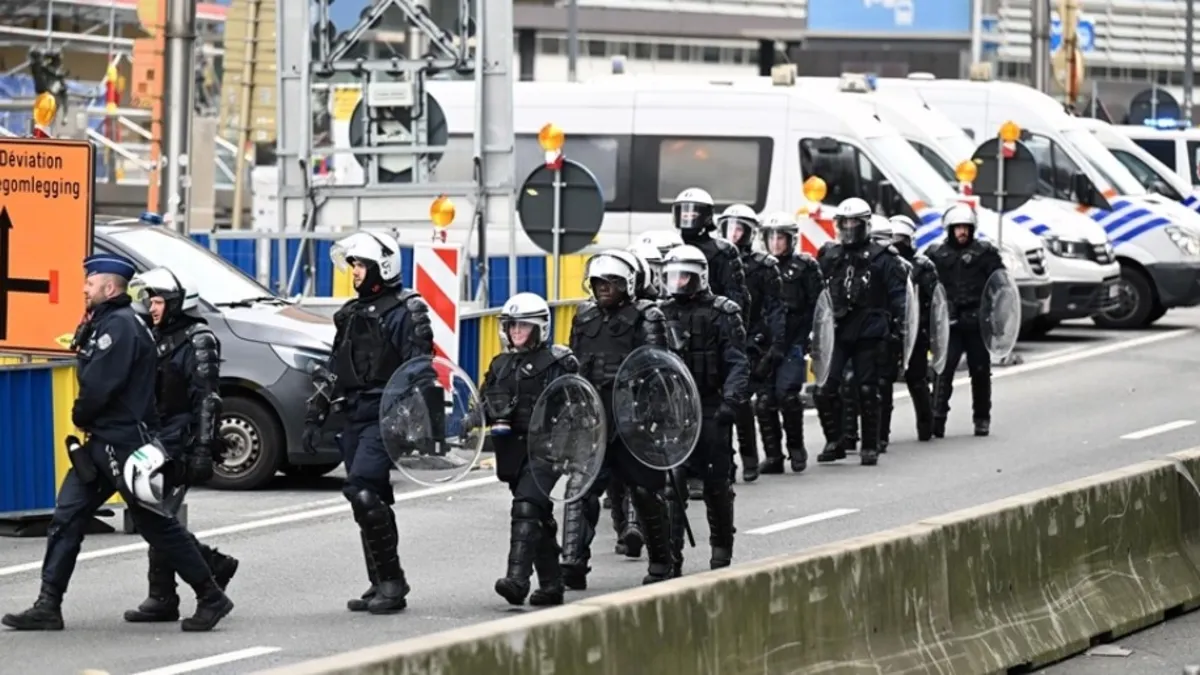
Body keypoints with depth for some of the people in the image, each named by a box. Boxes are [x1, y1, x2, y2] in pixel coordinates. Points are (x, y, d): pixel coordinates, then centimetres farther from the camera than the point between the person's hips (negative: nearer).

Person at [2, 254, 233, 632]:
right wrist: (85, 418, 2)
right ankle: (48, 607, 5)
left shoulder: (120, 326, -16)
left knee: (157, 524, -4)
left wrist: (81, 416, -6)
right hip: (103, 442, 10)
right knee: (66, 519, 5)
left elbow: (100, 384, -22)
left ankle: (211, 598, 5)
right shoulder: (105, 324, 16)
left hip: (126, 442, -10)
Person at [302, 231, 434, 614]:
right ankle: (382, 585, 13)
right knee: (370, 499, 8)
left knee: (363, 492, -20)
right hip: (355, 417, 8)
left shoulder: (405, 313, -7)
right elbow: (334, 370, 24)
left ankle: (391, 580, -16)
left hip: (385, 418, -8)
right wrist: (316, 414, 19)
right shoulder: (352, 314, 19)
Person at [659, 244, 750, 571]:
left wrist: (731, 401, -20)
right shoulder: (663, 314, 12)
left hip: (710, 408, -4)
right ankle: (671, 548, 0)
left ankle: (722, 547, 16)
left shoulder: (722, 313, -2)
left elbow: (737, 364, -8)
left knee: (717, 482, 3)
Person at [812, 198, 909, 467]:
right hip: (836, 332, 3)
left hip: (868, 334, -3)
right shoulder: (829, 257, 11)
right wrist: (815, 327, 11)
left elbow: (898, 293, -3)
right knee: (824, 389, -6)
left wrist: (897, 324, -12)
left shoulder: (881, 258, -1)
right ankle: (834, 443, 6)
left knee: (867, 392, 2)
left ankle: (870, 447, 12)